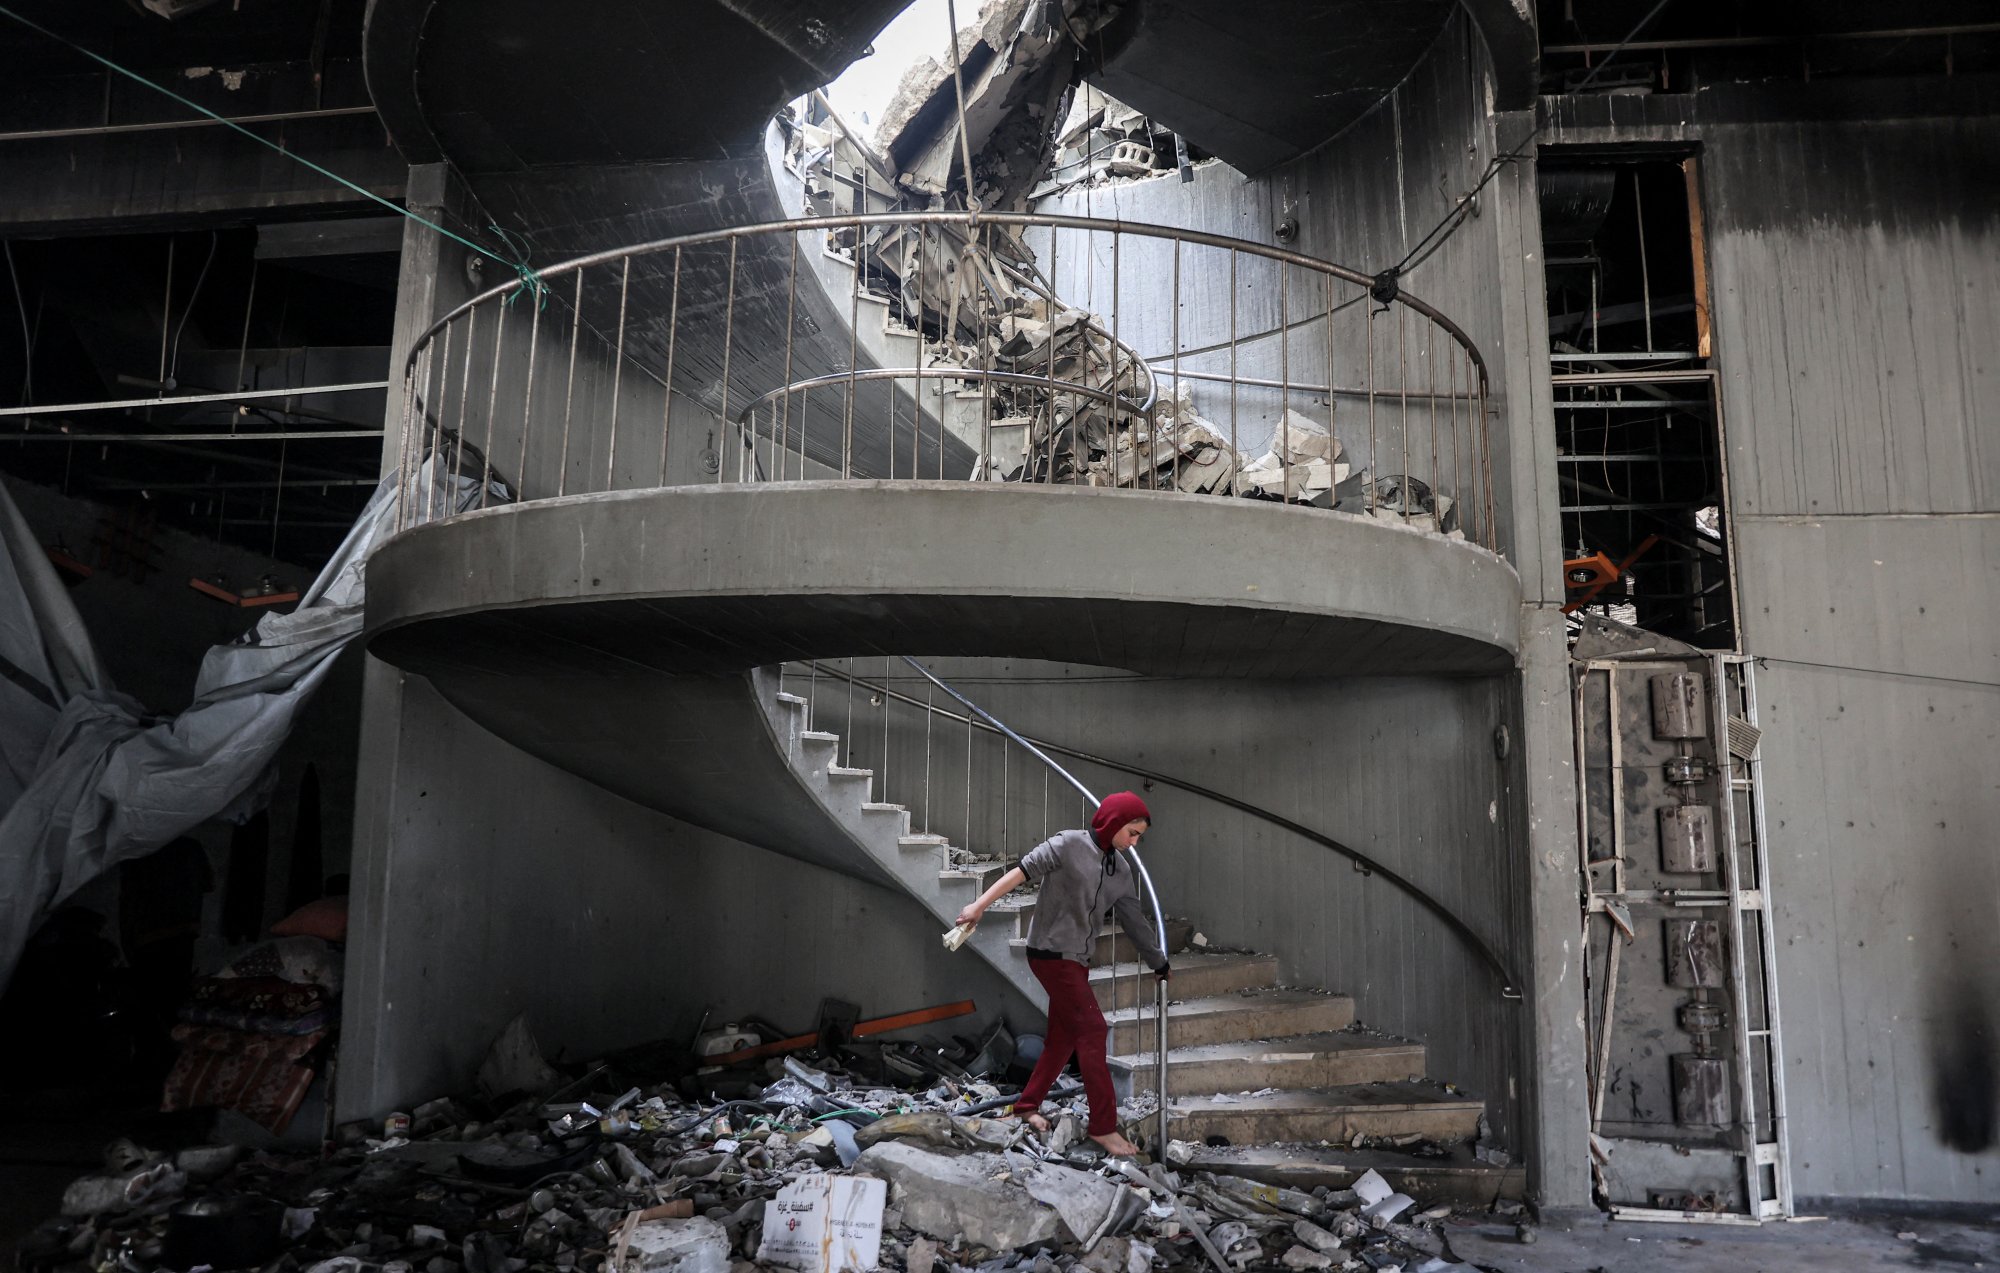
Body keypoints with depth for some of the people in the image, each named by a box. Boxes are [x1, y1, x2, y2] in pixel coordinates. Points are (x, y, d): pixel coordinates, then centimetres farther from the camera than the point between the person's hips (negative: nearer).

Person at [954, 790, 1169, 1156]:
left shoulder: (1121, 872, 8)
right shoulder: (1069, 844, -13)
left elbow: (1135, 919, 18)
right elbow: (1023, 872, -16)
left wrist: (1159, 964, 25)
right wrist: (981, 905, -21)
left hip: (1077, 959, 8)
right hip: (1052, 953, -8)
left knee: (1062, 1037, 11)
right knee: (1092, 1029, -10)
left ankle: (1027, 1105, 28)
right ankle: (1103, 1126, -5)